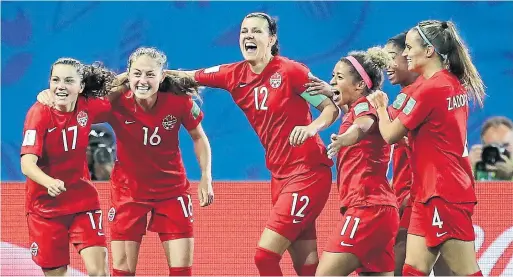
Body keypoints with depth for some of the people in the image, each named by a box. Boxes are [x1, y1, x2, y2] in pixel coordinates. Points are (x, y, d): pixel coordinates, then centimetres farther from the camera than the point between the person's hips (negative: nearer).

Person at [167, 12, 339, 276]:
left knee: (264, 256, -13)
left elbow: (332, 107, -9)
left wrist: (311, 127, -29)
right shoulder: (235, 75, 4)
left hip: (308, 172, -6)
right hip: (280, 175, 6)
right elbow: (188, 76, 12)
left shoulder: (290, 71, -13)